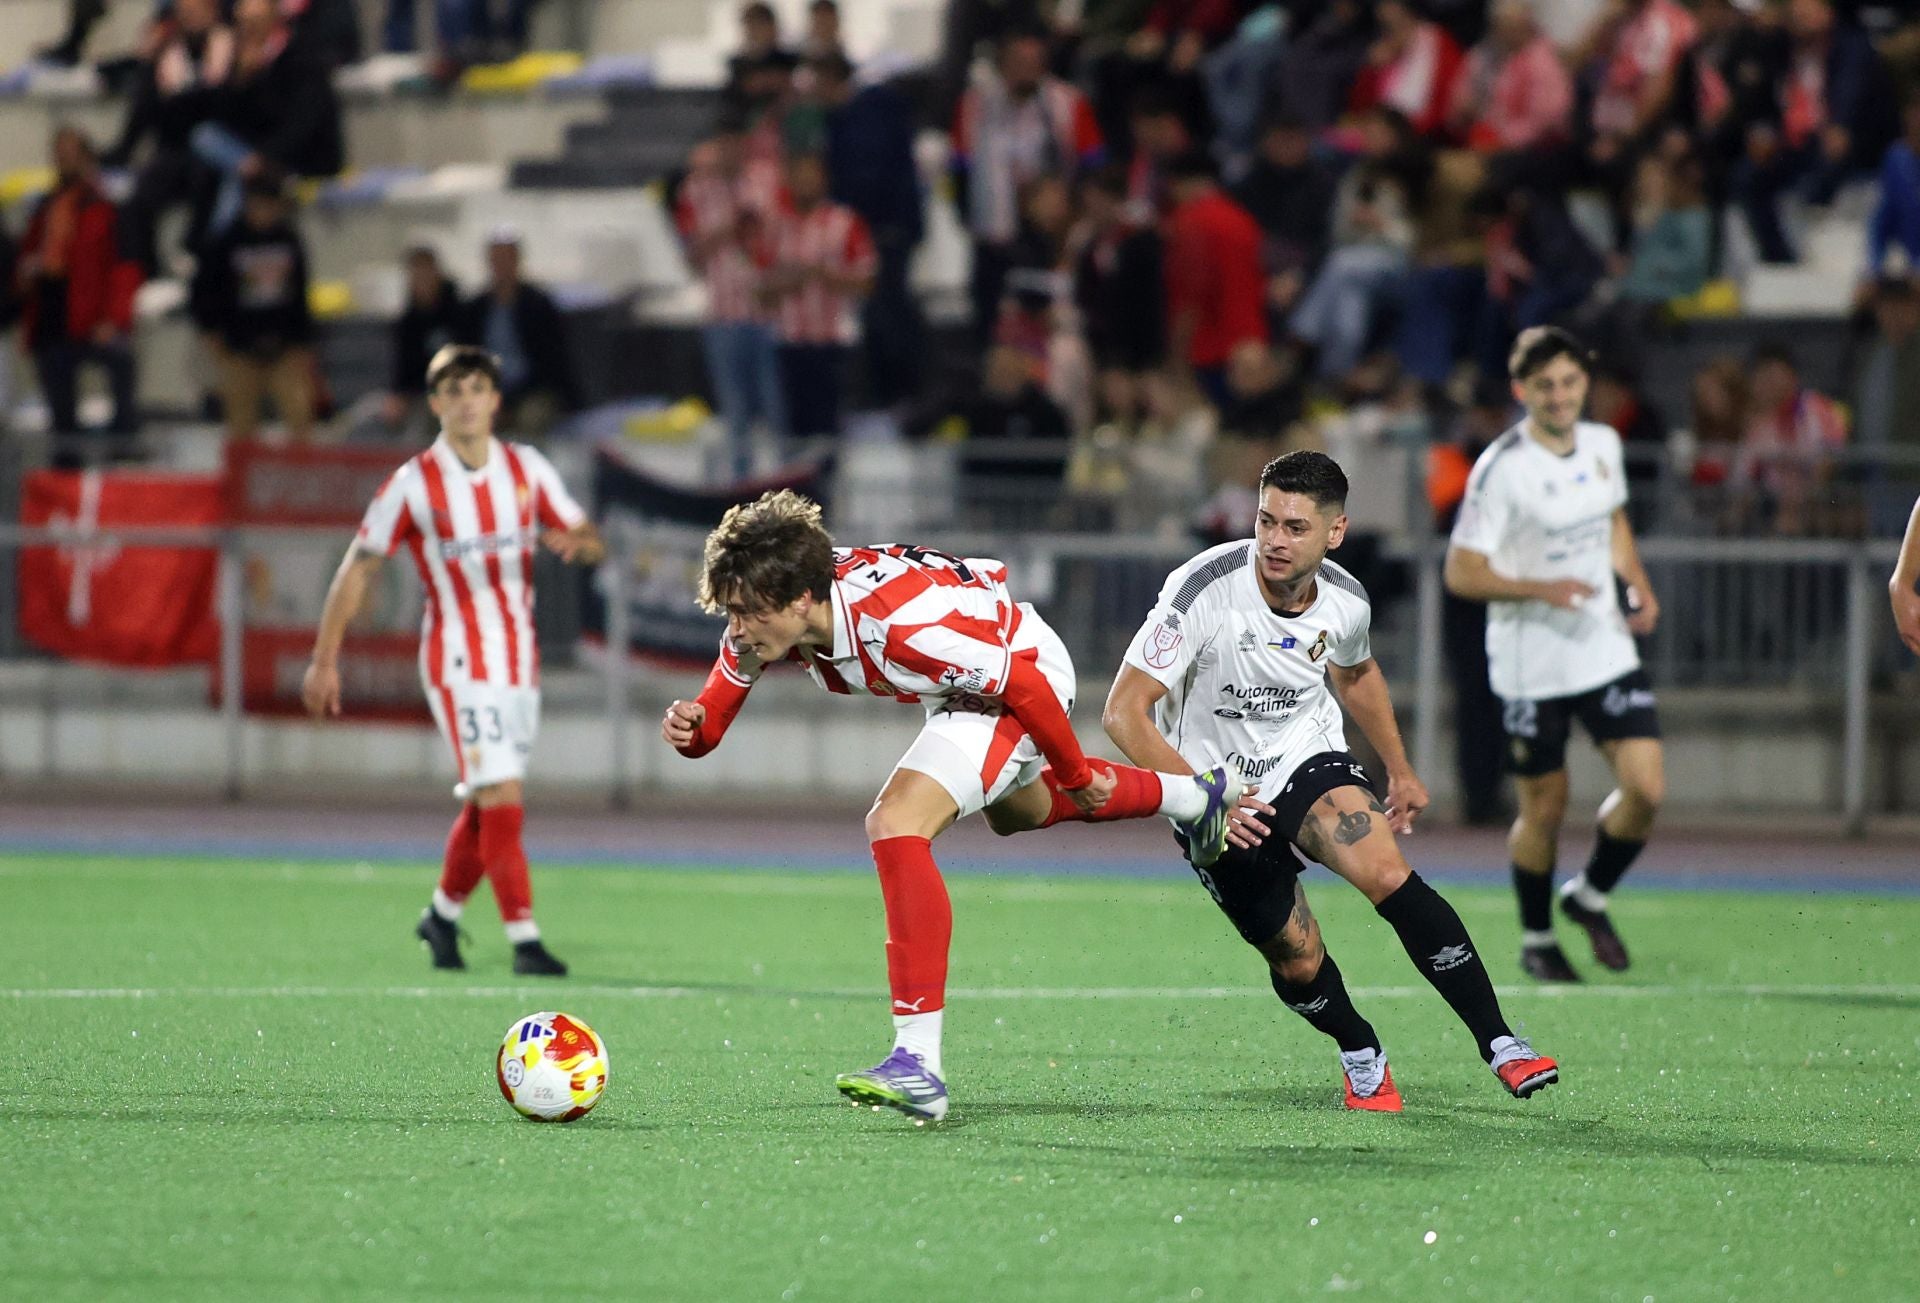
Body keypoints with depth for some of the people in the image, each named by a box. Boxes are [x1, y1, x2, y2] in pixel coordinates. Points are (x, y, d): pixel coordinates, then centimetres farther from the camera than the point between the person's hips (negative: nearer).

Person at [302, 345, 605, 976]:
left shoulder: (527, 468, 3)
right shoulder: (414, 485, -8)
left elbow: (591, 540, 7)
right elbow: (357, 569, -1)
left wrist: (578, 541, -19)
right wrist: (325, 660, -2)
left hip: (520, 660, 5)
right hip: (457, 660, -5)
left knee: (485, 804, 12)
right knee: (502, 797, -15)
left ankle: (443, 914, 34)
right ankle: (524, 941, -13)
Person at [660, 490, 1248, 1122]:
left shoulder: (898, 620, -41)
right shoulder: (765, 620, -20)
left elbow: (1023, 684, -31)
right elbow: (713, 717, -11)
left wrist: (1077, 777, -18)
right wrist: (690, 726, -36)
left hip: (1029, 669, -10)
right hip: (972, 682, 10)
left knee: (896, 825, -27)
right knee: (1022, 812, 37)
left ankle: (918, 1065, -29)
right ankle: (1196, 795, 64)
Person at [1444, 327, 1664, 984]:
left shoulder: (1603, 445, 3)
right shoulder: (1501, 468, -16)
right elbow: (1461, 573, -14)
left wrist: (1638, 583, 6)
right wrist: (1541, 590, -26)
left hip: (1607, 651, 5)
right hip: (1530, 665, -5)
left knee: (1647, 789, -6)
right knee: (1545, 806, 3)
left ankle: (1589, 896, 21)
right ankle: (1535, 938, 27)